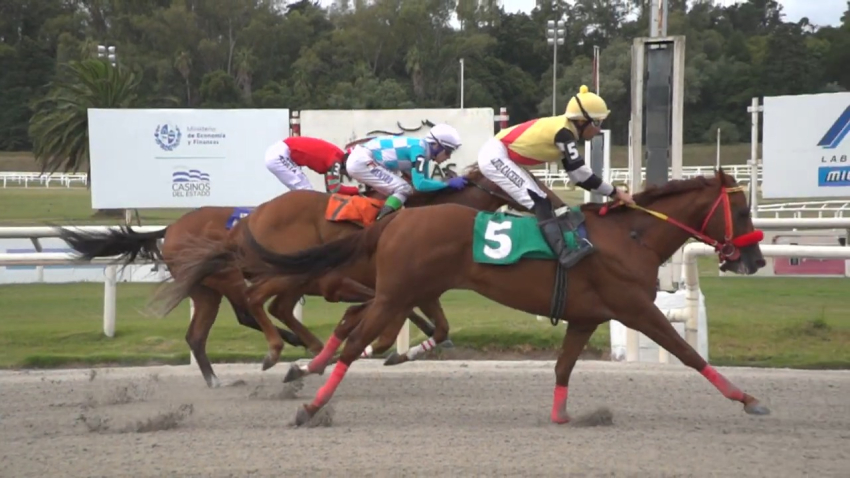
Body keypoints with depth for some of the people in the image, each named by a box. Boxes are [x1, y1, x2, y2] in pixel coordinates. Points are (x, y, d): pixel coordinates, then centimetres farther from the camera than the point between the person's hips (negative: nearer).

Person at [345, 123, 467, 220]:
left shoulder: (423, 149, 11)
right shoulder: (419, 149, -16)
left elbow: (423, 182, 17)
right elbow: (419, 184, -23)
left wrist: (450, 184, 8)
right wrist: (448, 183, -15)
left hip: (359, 159, 10)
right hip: (361, 161, -10)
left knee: (397, 190, 19)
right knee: (403, 190, -13)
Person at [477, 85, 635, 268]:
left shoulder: (564, 130, 10)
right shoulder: (563, 132, -18)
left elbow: (577, 175, 13)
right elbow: (580, 173, -20)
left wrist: (610, 191, 8)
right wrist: (614, 193, -13)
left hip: (501, 158, 11)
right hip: (495, 156, -11)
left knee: (541, 203, 12)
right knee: (539, 203, -19)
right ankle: (564, 253, -29)